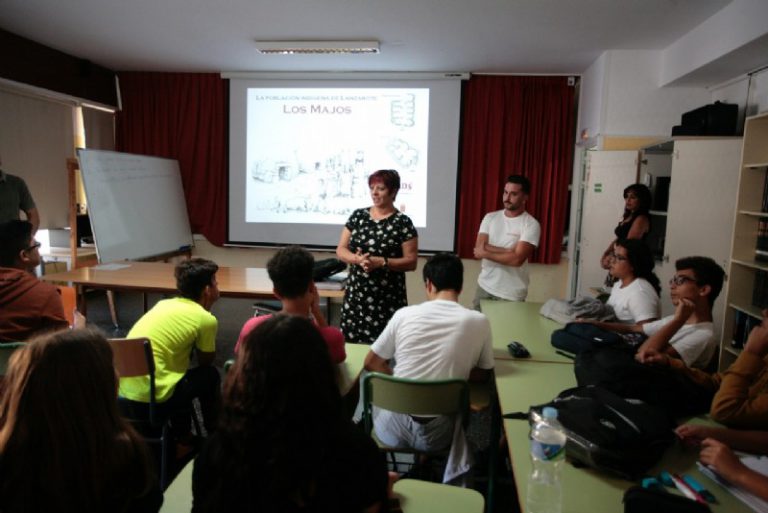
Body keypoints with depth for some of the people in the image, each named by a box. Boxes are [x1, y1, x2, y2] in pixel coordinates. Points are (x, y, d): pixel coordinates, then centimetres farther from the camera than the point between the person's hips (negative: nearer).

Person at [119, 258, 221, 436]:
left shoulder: (164, 304, 12)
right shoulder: (205, 318, -8)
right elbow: (206, 362, 8)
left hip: (122, 390, 8)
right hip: (151, 395, -7)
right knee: (210, 375, 14)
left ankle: (181, 437, 36)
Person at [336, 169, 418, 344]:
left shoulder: (402, 222, -4)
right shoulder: (358, 216, 7)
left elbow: (411, 262, -6)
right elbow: (340, 249, 7)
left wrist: (380, 262, -19)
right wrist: (357, 259, -13)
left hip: (387, 298, -3)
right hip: (356, 294, 4)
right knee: (352, 343, 4)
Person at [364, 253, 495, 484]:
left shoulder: (404, 314, -9)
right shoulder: (478, 322, -10)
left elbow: (371, 363, 1)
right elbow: (483, 375, 4)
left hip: (393, 429, 0)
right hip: (436, 434, 0)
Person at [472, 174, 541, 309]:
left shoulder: (531, 225, -10)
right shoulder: (490, 218, 4)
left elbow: (517, 259, -20)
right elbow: (479, 248, -8)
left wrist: (486, 253, -12)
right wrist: (509, 251, -17)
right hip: (484, 287, 4)